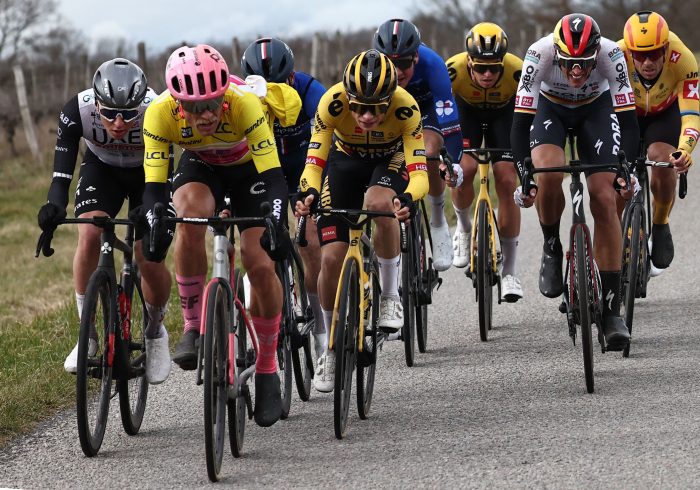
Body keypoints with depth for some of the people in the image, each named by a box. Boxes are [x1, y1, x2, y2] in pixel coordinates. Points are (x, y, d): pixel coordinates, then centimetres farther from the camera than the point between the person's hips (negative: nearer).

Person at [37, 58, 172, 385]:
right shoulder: (78, 110, -33)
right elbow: (62, 166, -37)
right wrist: (55, 203, -56)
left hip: (147, 172, -1)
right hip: (102, 168, 1)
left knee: (149, 259, -13)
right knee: (89, 233, -25)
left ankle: (155, 332, 18)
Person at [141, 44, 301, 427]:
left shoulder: (245, 105, -38)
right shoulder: (160, 113, -32)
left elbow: (273, 177, -39)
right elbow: (154, 184, -31)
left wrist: (276, 225, -54)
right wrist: (155, 229, -48)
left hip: (250, 167, -1)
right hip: (200, 167, 1)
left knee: (261, 265, -14)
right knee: (190, 216, -33)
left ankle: (267, 369, 7)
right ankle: (193, 327, -18)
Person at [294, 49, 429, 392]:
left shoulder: (405, 107, -34)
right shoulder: (332, 102, -32)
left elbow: (418, 173, -36)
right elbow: (314, 161, -30)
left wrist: (407, 198, -58)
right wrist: (308, 193, -51)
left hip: (390, 161, -1)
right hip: (345, 161, 1)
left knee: (379, 203, -38)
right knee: (331, 258, -9)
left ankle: (390, 296, -16)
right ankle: (332, 348, 11)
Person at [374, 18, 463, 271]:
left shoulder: (431, 64, -39)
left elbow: (449, 119, -40)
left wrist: (453, 163, -52)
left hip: (427, 106, -2)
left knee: (430, 154, -28)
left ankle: (438, 222, -5)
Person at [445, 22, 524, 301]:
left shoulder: (517, 72, -37)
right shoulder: (453, 70, -37)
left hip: (504, 111, 0)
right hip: (467, 108, 0)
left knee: (507, 182, -12)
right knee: (464, 170, -23)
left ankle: (509, 270, -3)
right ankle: (463, 227, 10)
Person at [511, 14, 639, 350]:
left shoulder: (611, 55, -34)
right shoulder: (539, 54, -35)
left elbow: (628, 120, -28)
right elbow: (520, 121, -32)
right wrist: (524, 177, -40)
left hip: (597, 108, 1)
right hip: (550, 107, 0)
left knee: (604, 199, -12)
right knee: (548, 175, -32)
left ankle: (611, 310, -7)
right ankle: (551, 248, -2)